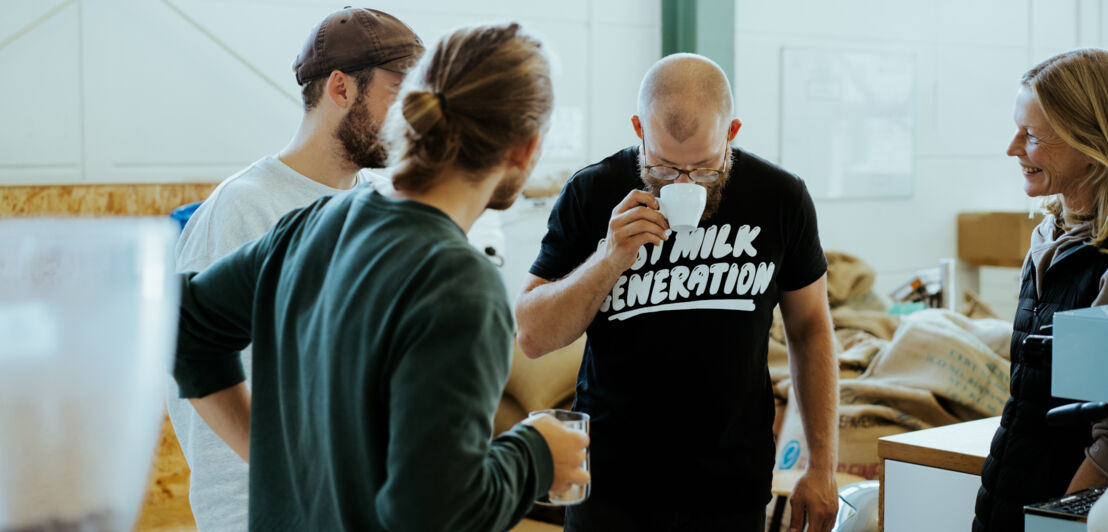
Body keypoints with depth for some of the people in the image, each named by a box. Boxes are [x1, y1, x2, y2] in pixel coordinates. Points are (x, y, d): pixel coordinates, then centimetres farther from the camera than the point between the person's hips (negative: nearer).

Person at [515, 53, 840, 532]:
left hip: (731, 488, 1)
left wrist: (823, 466, 4)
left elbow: (810, 328, 6)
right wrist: (611, 258, -21)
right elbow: (532, 337, -6)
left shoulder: (779, 198, -4)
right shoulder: (591, 195, -7)